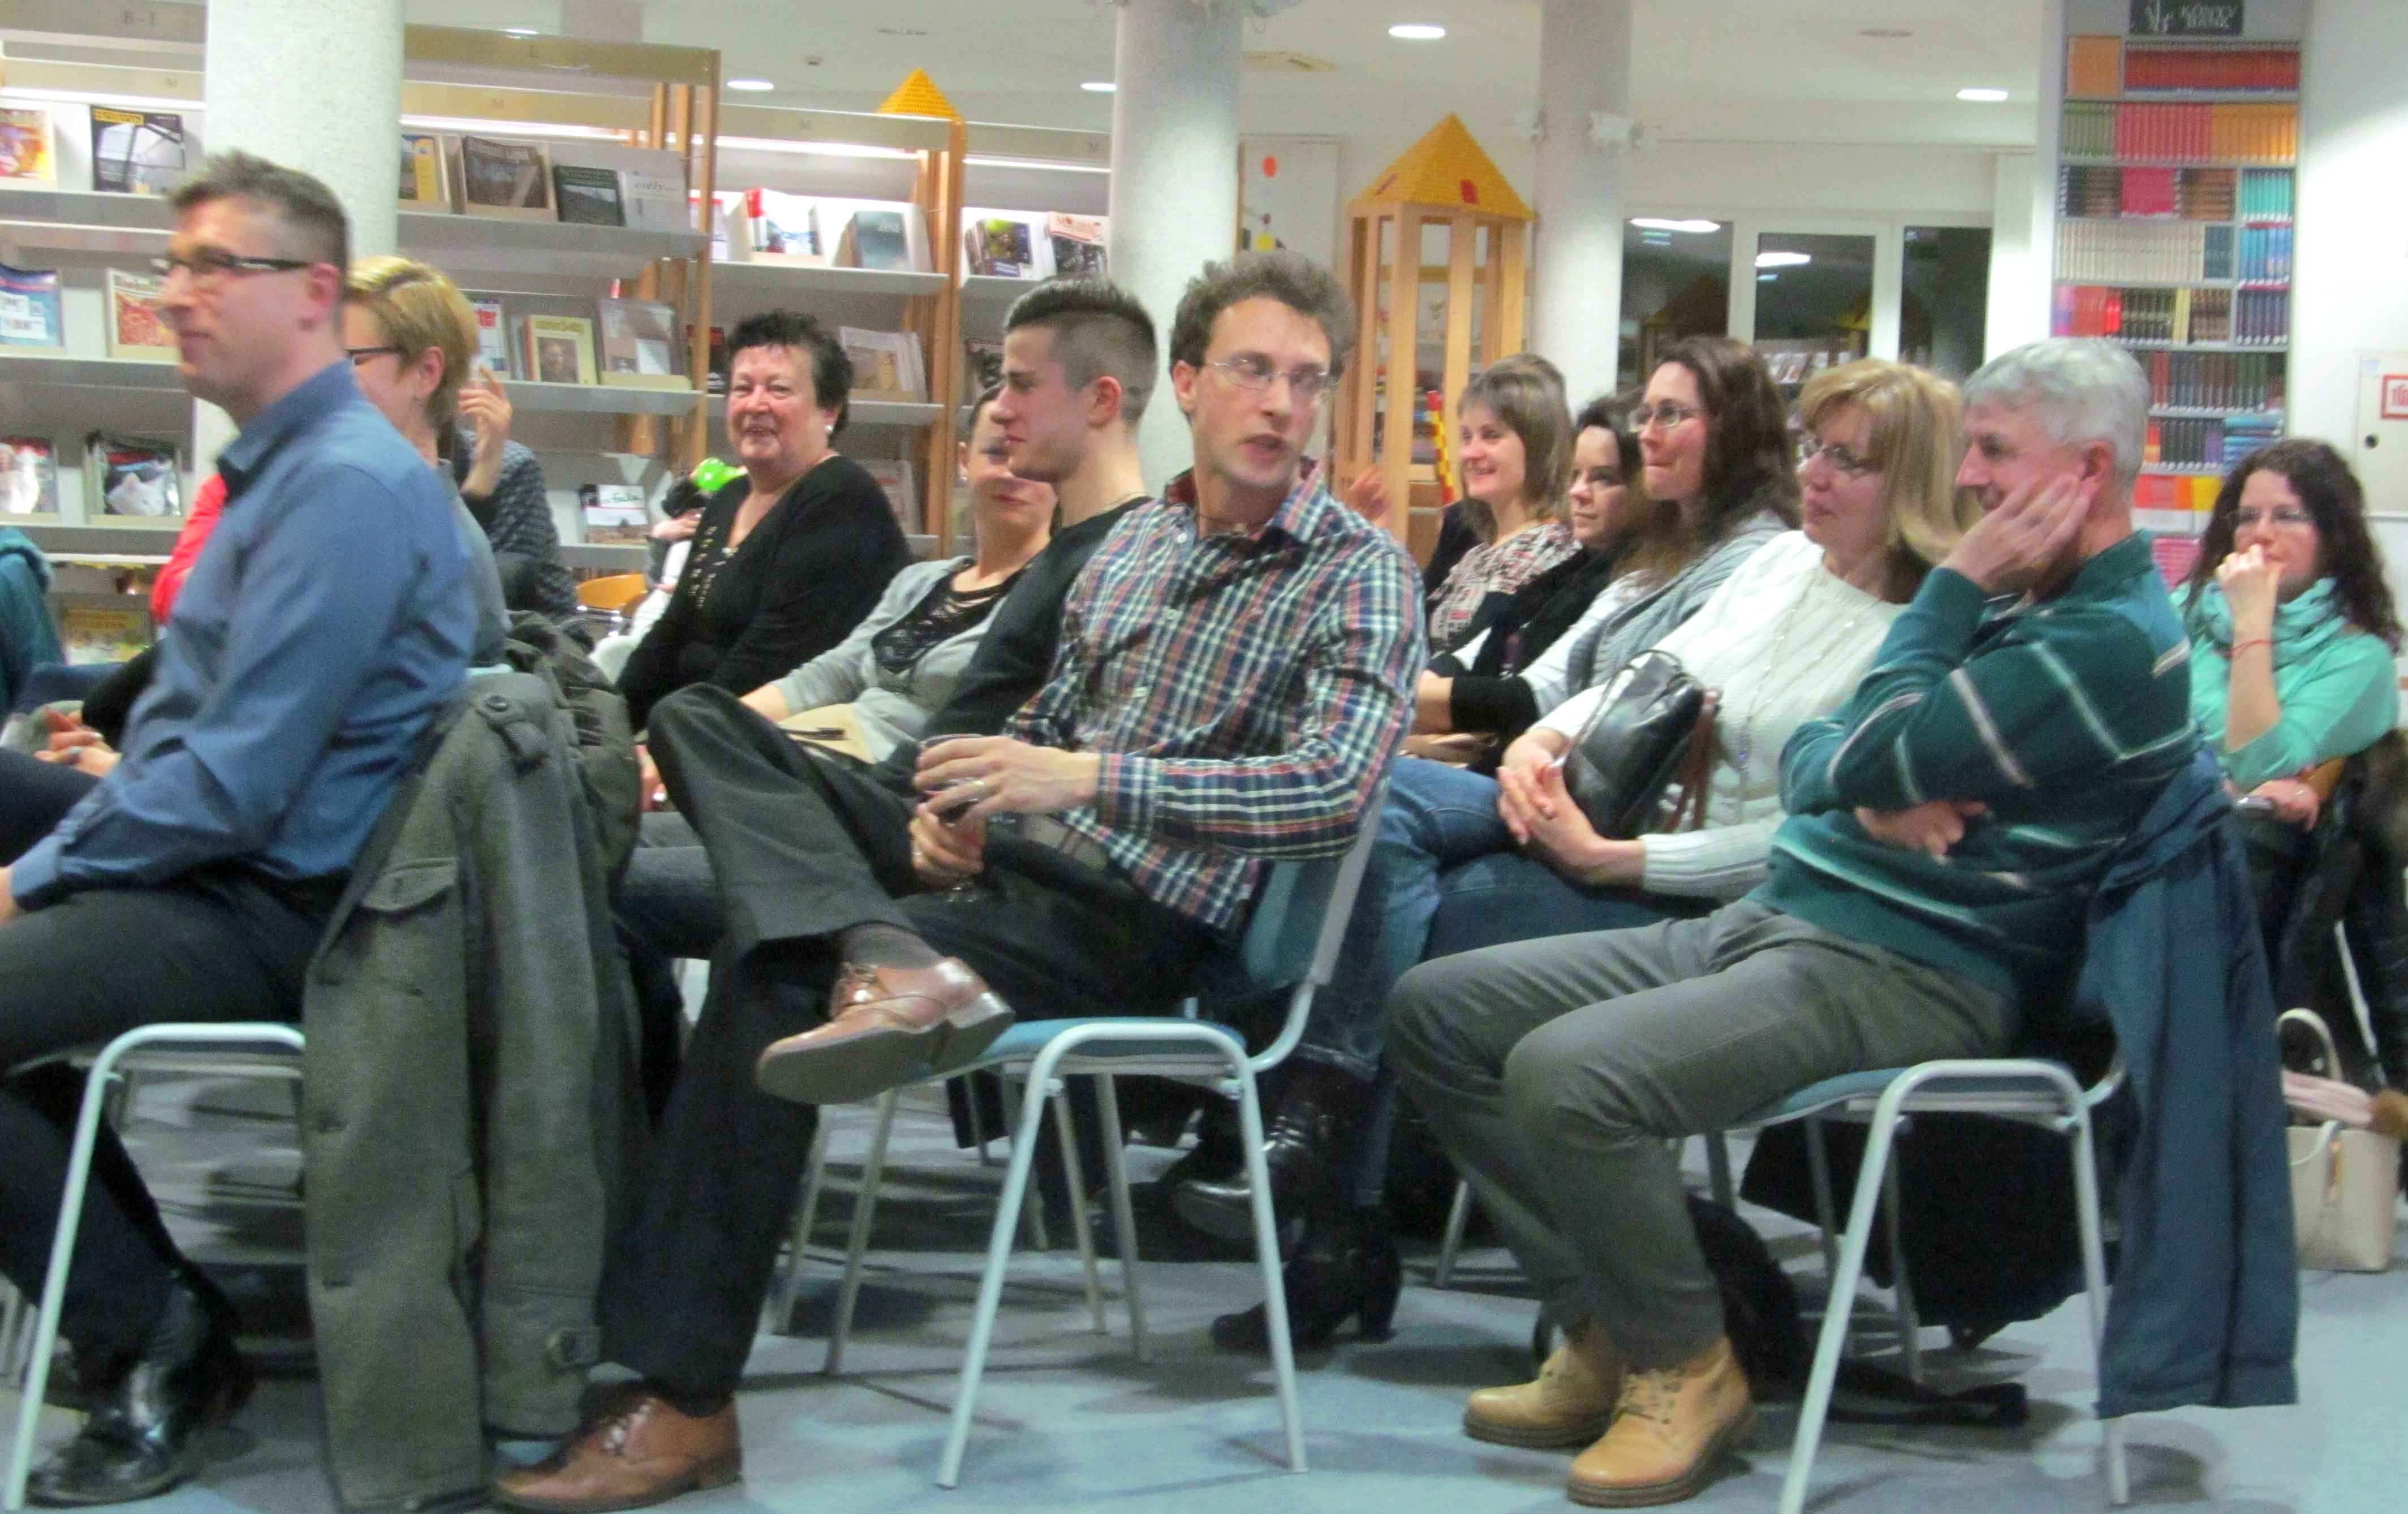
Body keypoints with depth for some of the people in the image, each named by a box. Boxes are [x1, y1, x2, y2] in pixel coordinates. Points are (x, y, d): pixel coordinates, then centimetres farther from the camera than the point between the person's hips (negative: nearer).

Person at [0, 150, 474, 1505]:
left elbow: (233, 781, -22)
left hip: (282, 911, -11)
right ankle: (147, 1320, 15)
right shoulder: (282, 466, 15)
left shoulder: (346, 484, -18)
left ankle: (154, 1346, -4)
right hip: (225, 873, 11)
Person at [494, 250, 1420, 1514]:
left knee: (773, 981, -27)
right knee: (703, 723, -3)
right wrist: (963, 802, 0)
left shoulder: (1356, 576, -6)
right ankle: (887, 959, -33)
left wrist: (1089, 779, -25)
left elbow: (1336, 789, -20)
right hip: (1025, 857, 8)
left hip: (1143, 922, -8)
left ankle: (683, 1406, -21)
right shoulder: (1135, 536, 16)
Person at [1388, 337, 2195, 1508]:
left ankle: (1687, 1371, -8)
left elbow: (1873, 761, -20)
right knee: (1436, 1012, 1)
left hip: (1907, 973, -10)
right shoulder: (2007, 603, 18)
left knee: (1565, 1073, -32)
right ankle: (1608, 1332, 4)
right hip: (1770, 922, 10)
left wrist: (1954, 587, -9)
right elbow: (1807, 758, 14)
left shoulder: (2113, 640, -13)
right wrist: (1873, 791, -9)